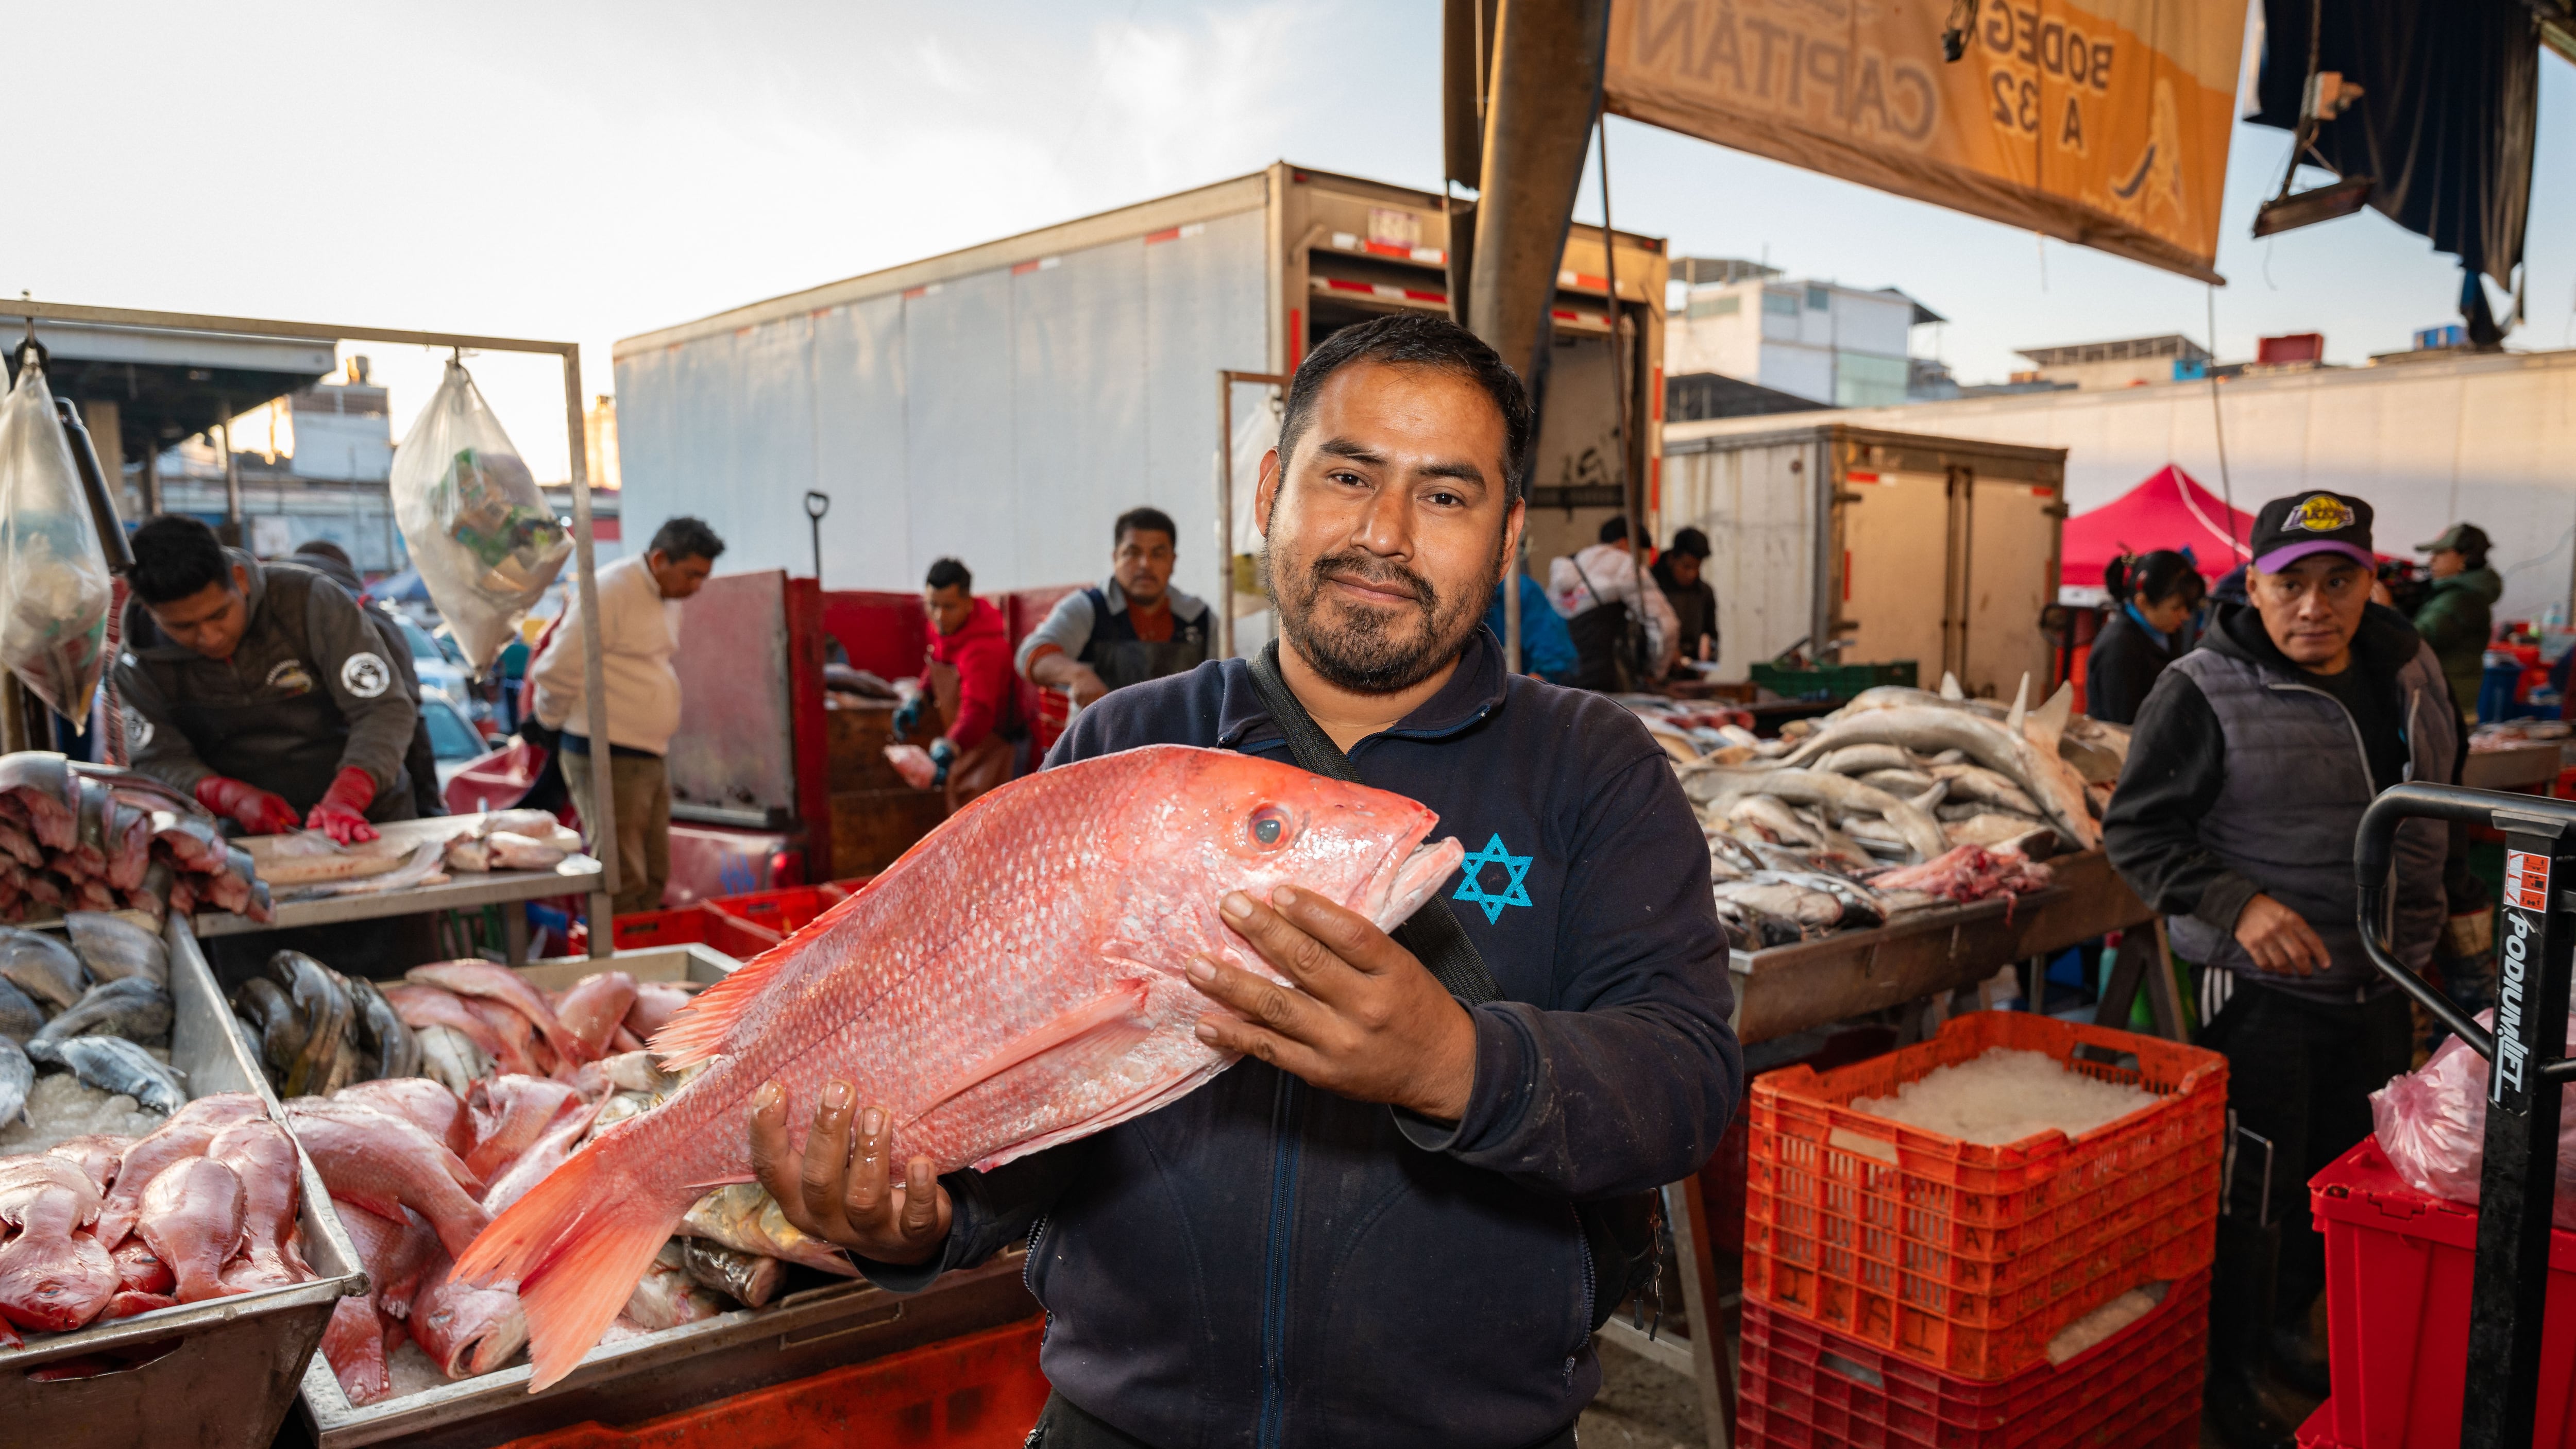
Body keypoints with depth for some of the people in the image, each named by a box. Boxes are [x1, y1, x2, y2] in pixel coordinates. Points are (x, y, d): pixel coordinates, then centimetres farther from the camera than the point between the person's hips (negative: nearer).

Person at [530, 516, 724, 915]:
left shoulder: (667, 598, 13)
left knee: (653, 880, 13)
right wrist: (549, 722, -2)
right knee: (622, 886, -8)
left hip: (651, 758, 9)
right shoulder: (610, 592, -16)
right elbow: (557, 672, -17)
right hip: (609, 759, -9)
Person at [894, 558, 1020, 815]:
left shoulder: (984, 648, -30)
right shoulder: (942, 626, -1)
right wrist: (918, 699, 4)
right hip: (962, 744, 10)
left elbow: (978, 712, -42)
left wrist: (947, 750, -58)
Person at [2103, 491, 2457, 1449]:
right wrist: (2237, 904, -27)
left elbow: (2444, 793, 19)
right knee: (2252, 1188, 2)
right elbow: (2135, 831, -16)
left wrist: (2427, 921, 15)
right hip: (2260, 987, -7)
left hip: (2381, 985, 7)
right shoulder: (2203, 693, -17)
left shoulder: (2409, 672, 3)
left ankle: (2282, 1327, 41)